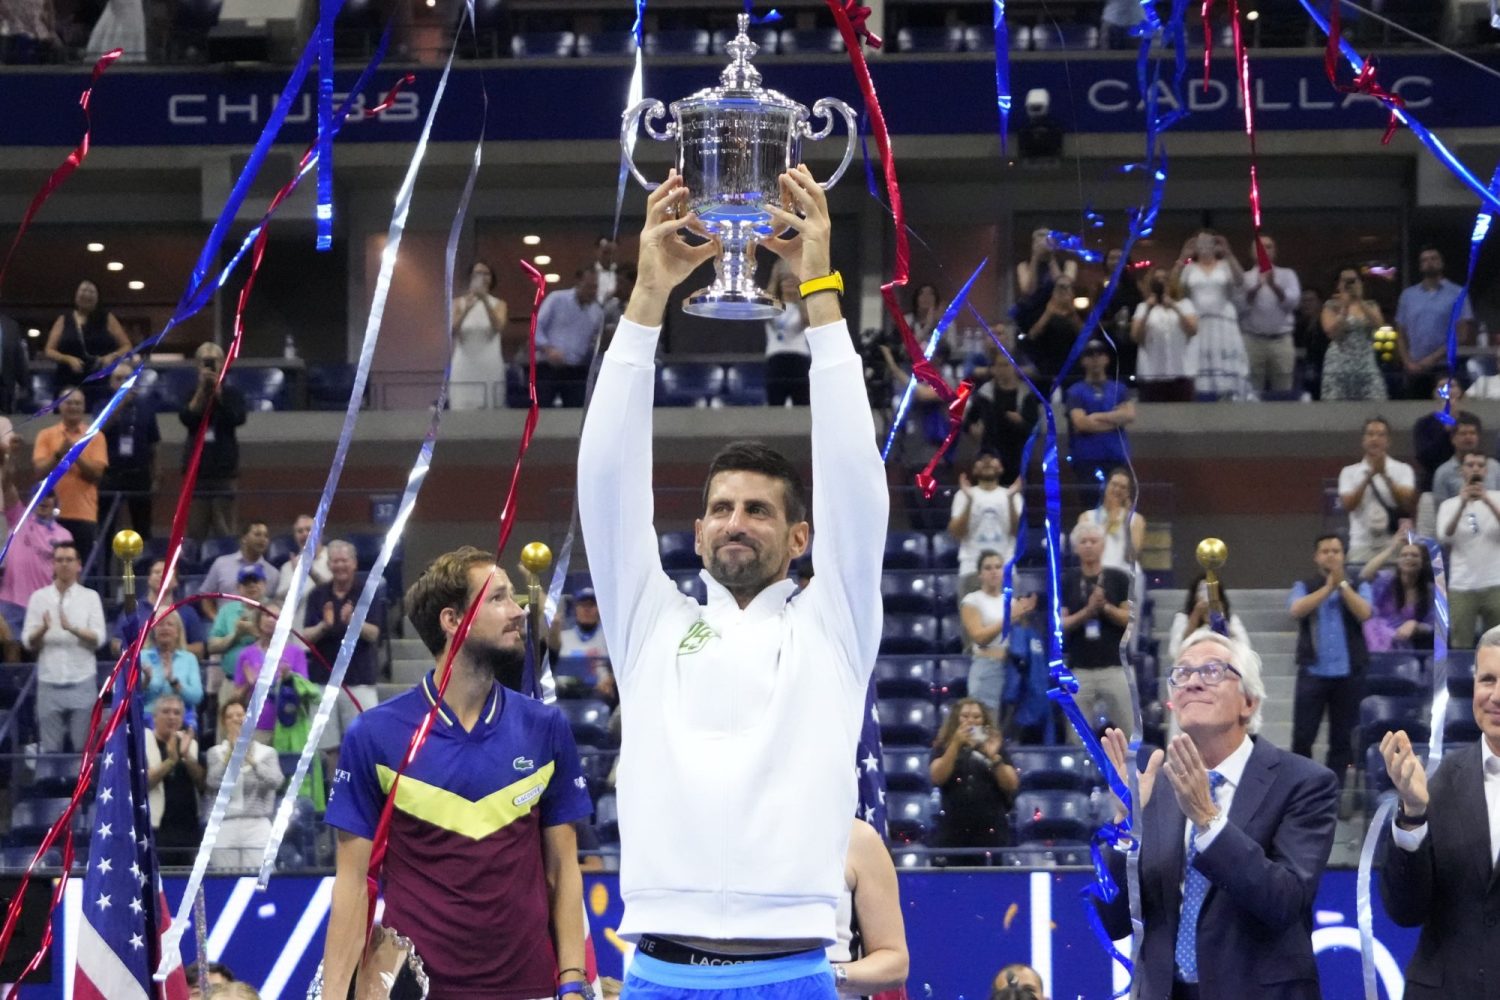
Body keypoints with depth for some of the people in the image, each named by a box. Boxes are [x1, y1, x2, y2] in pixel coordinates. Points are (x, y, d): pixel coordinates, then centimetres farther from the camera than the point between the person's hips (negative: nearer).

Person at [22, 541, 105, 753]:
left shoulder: (90, 597, 4)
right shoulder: (39, 597, 7)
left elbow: (99, 638, -6)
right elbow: (28, 642, 2)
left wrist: (72, 628, -24)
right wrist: (42, 630, -20)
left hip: (82, 682, -1)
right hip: (49, 683, 1)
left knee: (84, 748, -1)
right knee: (51, 749, 2)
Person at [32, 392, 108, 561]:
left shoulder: (95, 436, 6)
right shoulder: (46, 435, 8)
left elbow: (96, 473, -3)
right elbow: (41, 471, -2)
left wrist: (76, 455, -16)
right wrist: (59, 454, -16)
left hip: (85, 514, 0)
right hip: (53, 513, 0)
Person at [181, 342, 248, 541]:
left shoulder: (231, 393, 3)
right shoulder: (192, 394, 7)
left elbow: (238, 418, -12)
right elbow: (186, 418, -10)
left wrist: (217, 392, -13)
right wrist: (202, 390, -15)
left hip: (224, 467, -1)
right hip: (198, 466, 1)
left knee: (223, 527, -2)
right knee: (195, 528, 0)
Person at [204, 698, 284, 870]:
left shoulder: (267, 752, 10)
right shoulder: (216, 753, 11)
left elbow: (276, 781, -8)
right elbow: (212, 783, -5)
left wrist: (251, 761, -22)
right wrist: (229, 756, -18)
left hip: (257, 826, -1)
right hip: (225, 827, 1)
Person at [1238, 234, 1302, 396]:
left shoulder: (1287, 275, 11)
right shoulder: (1245, 278, 8)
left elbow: (1293, 301, -4)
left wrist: (1274, 285, -18)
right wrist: (1256, 288, -19)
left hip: (1281, 340, 1)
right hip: (1253, 340, -1)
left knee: (1283, 392, -1)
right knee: (1253, 392, -5)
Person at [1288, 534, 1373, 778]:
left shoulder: (1358, 588, 9)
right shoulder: (1304, 587, 9)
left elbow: (1364, 613, -9)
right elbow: (1296, 610, -10)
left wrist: (1342, 584, -10)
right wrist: (1328, 587, -12)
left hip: (1349, 673, 1)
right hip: (1313, 671, -1)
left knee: (1344, 738, 3)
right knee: (1302, 735, -3)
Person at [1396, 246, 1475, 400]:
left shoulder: (1457, 293, 2)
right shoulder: (1408, 295, 12)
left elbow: (1463, 335, -4)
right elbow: (1401, 334, 13)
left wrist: (1434, 358, -11)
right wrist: (1409, 363, -2)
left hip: (1446, 369, -3)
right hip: (1416, 370, 3)